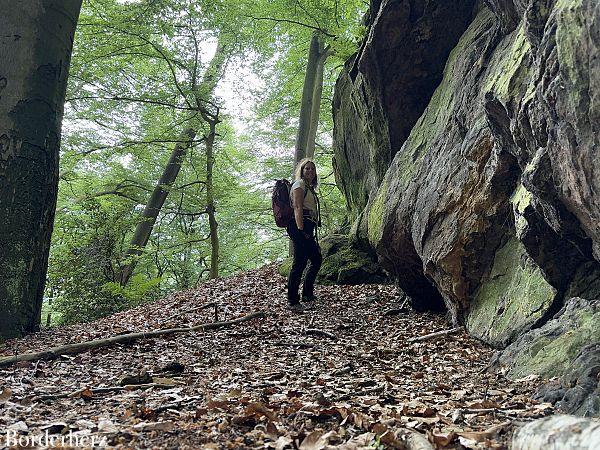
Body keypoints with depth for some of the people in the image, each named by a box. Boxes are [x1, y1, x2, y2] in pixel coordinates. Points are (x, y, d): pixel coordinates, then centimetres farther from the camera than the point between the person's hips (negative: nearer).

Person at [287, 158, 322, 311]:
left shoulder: (309, 187, 25)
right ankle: (292, 301, -10)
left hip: (308, 228, 11)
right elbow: (298, 208, -16)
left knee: (317, 259, 16)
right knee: (299, 263, -13)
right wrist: (301, 230, -24)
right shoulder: (300, 184, -5)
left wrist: (310, 232, 23)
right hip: (300, 226, -11)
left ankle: (307, 294, 26)